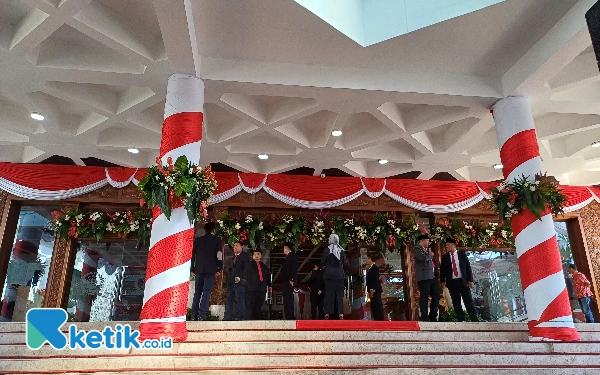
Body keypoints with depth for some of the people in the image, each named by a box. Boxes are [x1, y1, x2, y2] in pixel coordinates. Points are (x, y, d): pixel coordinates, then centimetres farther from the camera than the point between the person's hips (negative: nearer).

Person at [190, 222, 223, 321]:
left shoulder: (197, 240, 10)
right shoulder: (217, 240, 0)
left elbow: (192, 255, 11)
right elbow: (219, 255, -5)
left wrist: (193, 269, 16)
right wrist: (219, 269, 0)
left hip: (199, 269, 3)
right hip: (211, 270, -3)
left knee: (197, 292, 11)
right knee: (206, 292, -3)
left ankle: (194, 315, 9)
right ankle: (202, 315, -9)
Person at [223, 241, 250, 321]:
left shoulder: (245, 256, 0)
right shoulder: (232, 256, 22)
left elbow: (247, 268, -8)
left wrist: (240, 278, -15)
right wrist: (227, 278, 8)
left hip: (239, 281, -7)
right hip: (230, 281, 7)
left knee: (240, 300, -5)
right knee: (228, 300, 5)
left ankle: (241, 318, -1)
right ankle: (227, 318, 10)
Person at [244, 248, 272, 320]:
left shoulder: (264, 266, 19)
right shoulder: (249, 264, 4)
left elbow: (268, 276, 23)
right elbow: (245, 276, -1)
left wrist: (269, 285, 15)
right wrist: (248, 285, -9)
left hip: (262, 290, 5)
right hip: (251, 290, -5)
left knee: (258, 307, 7)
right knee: (250, 307, -7)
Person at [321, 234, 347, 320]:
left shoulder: (326, 250, -7)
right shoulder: (342, 250, 0)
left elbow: (322, 263, -3)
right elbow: (344, 263, 8)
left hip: (329, 274, -1)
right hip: (339, 274, 2)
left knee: (329, 293, 5)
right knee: (339, 293, 7)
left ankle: (327, 314, 4)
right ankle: (341, 314, 4)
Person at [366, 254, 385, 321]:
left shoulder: (375, 267, -9)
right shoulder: (371, 268, 20)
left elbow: (375, 279, -18)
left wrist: (372, 290, -22)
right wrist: (370, 290, 16)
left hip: (375, 290, -10)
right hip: (372, 291, 10)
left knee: (378, 306, -10)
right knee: (374, 306, 8)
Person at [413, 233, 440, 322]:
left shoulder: (427, 249, 22)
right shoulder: (417, 248, -6)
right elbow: (424, 258, -21)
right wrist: (431, 254, -3)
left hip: (431, 276, 9)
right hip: (423, 277, -9)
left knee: (437, 294, 10)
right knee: (424, 297, -7)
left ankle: (433, 316, 19)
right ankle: (424, 317, -2)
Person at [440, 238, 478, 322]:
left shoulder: (462, 254, 4)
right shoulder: (445, 257, 6)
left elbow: (468, 267, 3)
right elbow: (442, 270, 6)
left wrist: (470, 280, -3)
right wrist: (442, 281, -3)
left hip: (463, 281, -1)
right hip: (452, 282, 1)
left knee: (468, 300, 0)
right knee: (456, 302, 3)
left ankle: (475, 319, 6)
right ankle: (461, 320, 9)